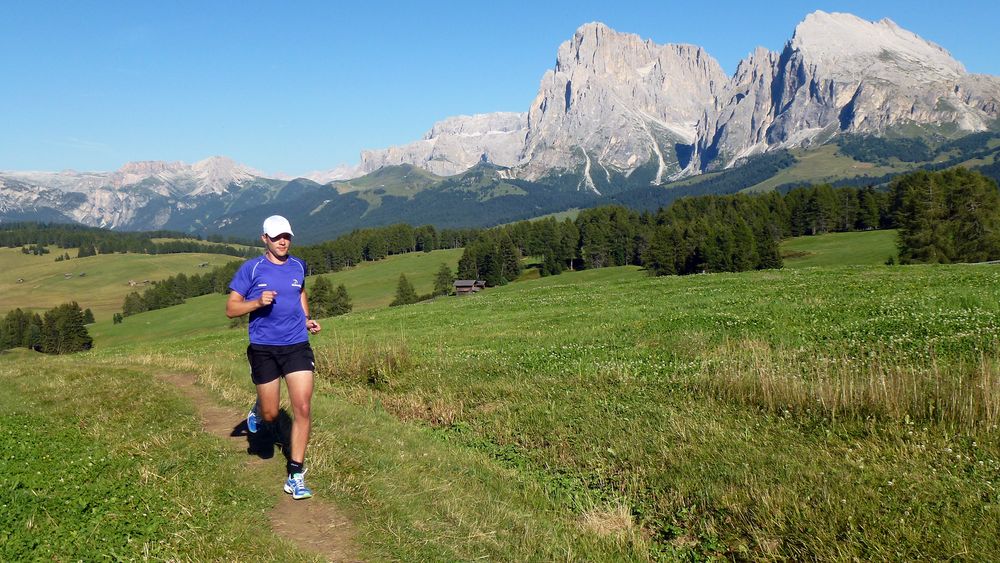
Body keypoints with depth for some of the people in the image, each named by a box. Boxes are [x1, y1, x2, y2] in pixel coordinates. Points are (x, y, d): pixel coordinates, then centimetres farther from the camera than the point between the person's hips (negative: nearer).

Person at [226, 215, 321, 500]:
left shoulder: (299, 266, 8)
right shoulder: (251, 268, -4)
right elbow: (231, 308, -3)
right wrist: (258, 302, -20)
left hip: (297, 346, 2)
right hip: (263, 348, -2)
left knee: (302, 409, -9)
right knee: (270, 416, 6)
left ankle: (295, 476, 2)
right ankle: (258, 410, 45)